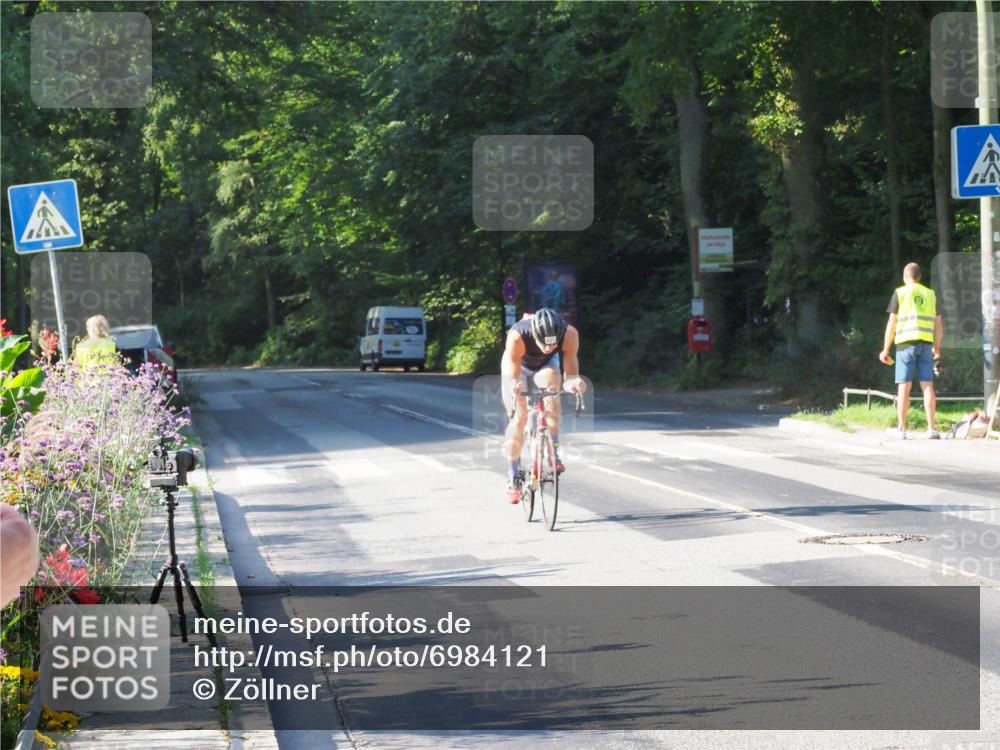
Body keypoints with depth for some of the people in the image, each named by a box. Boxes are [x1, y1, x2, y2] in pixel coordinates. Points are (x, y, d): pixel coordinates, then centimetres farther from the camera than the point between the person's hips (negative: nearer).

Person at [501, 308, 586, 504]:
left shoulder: (569, 334, -36)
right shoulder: (517, 337, -42)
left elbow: (571, 370, -33)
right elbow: (512, 376, -43)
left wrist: (573, 382, -56)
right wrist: (514, 386, -66)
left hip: (546, 365, 1)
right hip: (519, 367, -1)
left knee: (551, 383, -31)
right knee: (519, 417, -11)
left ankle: (553, 453, -26)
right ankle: (514, 477, 4)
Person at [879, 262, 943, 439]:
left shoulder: (900, 293, 2)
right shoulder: (930, 294, 12)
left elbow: (892, 323, -1)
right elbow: (938, 324, 12)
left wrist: (885, 349, 3)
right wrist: (937, 348, 24)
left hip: (906, 343, -3)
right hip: (926, 344, 3)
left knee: (904, 387, 0)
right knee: (928, 386, 3)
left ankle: (901, 429, 2)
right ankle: (932, 428, 0)